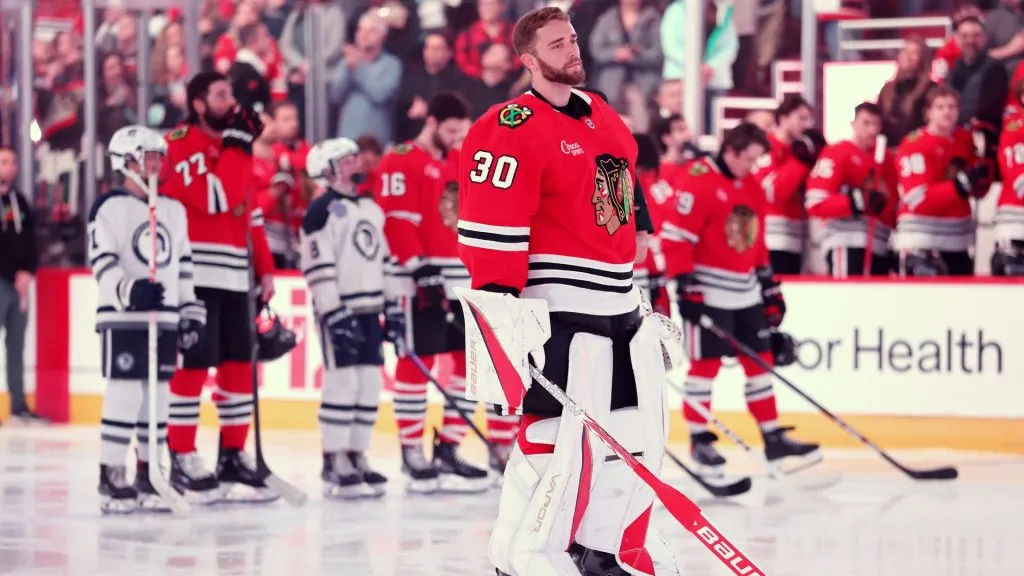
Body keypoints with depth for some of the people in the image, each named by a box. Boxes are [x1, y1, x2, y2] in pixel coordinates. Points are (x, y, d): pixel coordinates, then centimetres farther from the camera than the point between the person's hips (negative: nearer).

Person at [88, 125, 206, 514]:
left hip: (165, 319, 6)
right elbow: (102, 263, -12)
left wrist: (191, 313, 15)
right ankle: (111, 475, -6)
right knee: (125, 393, -11)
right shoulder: (109, 208, -4)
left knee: (158, 395, 6)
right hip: (122, 318, -6)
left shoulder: (174, 211, 16)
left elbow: (183, 267, 20)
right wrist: (129, 290, -29)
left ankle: (148, 476, 13)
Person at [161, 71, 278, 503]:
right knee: (193, 366, -8)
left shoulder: (234, 148, 19)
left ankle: (233, 456, 15)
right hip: (194, 275, -8)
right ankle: (182, 459, -3)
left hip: (234, 277, 8)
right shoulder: (179, 144, -8)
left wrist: (265, 270, 16)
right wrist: (237, 147, -18)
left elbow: (250, 212, 21)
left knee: (239, 366, 8)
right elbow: (215, 198, -21)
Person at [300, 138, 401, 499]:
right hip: (339, 310, -8)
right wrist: (334, 314, -20)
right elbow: (317, 266, -15)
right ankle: (334, 463, -7)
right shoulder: (322, 210, -9)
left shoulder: (371, 209, 17)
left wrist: (393, 306, 17)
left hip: (369, 309, 8)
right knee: (342, 383, -10)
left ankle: (357, 457, 13)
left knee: (369, 384, 6)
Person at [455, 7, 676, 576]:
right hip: (557, 309, -9)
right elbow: (489, 225, -18)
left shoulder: (607, 119, 15)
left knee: (638, 436, 12)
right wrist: (499, 306, -23)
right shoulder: (511, 130, -13)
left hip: (621, 306, 9)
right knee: (560, 439, -12)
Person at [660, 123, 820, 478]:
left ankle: (773, 439, 14)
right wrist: (685, 283, -20)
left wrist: (769, 285, 19)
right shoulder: (699, 182, -14)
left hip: (745, 292, 8)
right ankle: (700, 441, 6)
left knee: (759, 361, 9)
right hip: (708, 292, -8)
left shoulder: (752, 187, 12)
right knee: (705, 363, -3)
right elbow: (675, 236, -17)